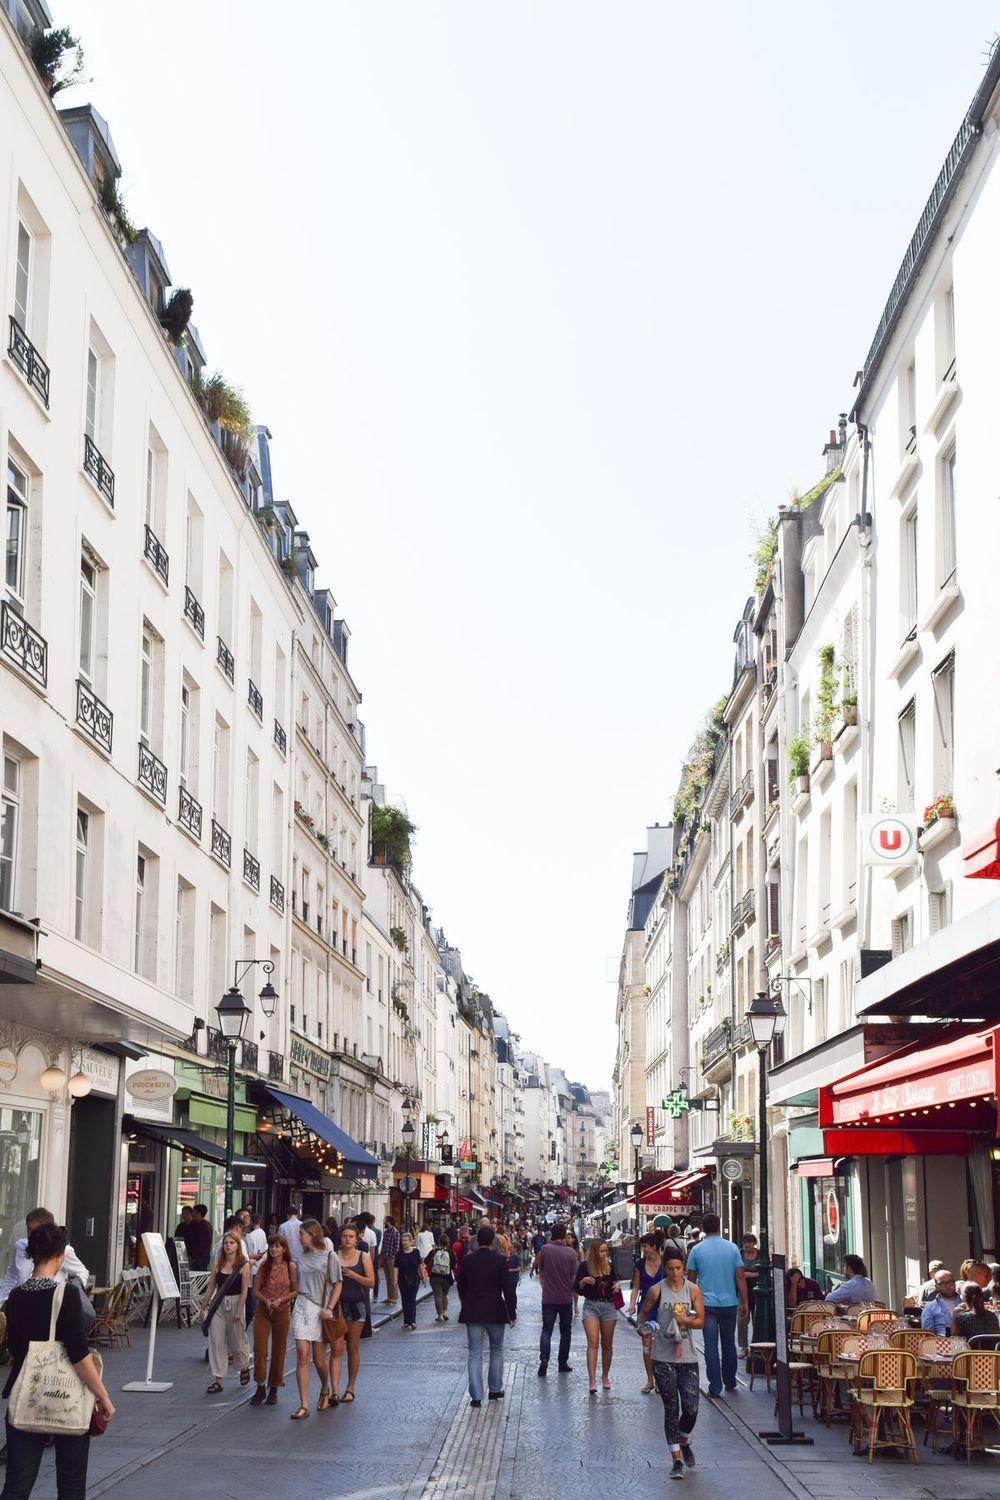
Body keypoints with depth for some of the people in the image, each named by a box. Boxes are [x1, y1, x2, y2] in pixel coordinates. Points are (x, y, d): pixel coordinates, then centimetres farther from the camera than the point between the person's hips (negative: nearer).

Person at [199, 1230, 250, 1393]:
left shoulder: (244, 1265, -6)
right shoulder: (218, 1265, 5)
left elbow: (244, 1290, -9)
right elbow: (211, 1287, 10)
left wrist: (239, 1311, -15)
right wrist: (202, 1307, 10)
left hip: (235, 1303, -3)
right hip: (218, 1304, 3)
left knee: (236, 1340, 8)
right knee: (216, 1341, -2)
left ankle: (245, 1367, 37)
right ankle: (217, 1380, 1)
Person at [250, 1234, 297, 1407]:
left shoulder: (291, 1267, -4)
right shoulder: (263, 1266, 1)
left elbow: (296, 1291, -1)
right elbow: (256, 1290, 3)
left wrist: (280, 1300, -15)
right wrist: (266, 1301, -15)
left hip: (282, 1311, -1)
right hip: (262, 1310, 1)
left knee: (279, 1351, 6)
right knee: (259, 1349, -5)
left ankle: (273, 1389, 17)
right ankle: (260, 1388, 4)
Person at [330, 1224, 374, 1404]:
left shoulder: (363, 1257, 2)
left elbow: (371, 1282, -3)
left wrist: (353, 1275, -16)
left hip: (356, 1304, 1)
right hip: (337, 1305, -1)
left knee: (353, 1348, 10)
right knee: (337, 1349, -9)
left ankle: (350, 1389, 20)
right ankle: (335, 1391, -14)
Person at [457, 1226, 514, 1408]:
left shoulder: (467, 1260, -4)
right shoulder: (499, 1260, -10)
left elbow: (461, 1286, 4)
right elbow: (507, 1288, -8)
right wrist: (511, 1313, 1)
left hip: (472, 1313, 1)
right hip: (495, 1312, -1)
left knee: (475, 1353, 4)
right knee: (496, 1351, 18)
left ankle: (476, 1396, 0)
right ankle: (495, 1389, 23)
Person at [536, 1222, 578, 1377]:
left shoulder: (545, 1249, -6)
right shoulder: (571, 1253, -9)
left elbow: (541, 1272, 6)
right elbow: (574, 1276, -3)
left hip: (548, 1298, 0)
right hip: (566, 1298, 0)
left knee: (546, 1330, 2)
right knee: (565, 1331, 14)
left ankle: (544, 1360, -18)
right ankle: (563, 1363, 18)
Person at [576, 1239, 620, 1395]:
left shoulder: (609, 1266, 6)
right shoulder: (585, 1266, -6)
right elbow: (576, 1288, -5)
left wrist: (617, 1284, -1)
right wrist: (583, 1280, -25)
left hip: (609, 1306, 4)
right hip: (591, 1306, -4)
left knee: (607, 1344, 12)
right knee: (593, 1343, -15)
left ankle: (605, 1376, 30)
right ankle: (592, 1381, -20)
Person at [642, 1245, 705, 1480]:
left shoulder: (692, 1289, 1)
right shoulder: (657, 1290, -2)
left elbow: (701, 1320, 2)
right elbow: (644, 1312, 10)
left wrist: (685, 1320, -16)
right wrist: (642, 1326, -10)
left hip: (687, 1357, 1)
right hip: (663, 1357, -1)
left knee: (691, 1407, -3)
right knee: (671, 1408, 1)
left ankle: (684, 1443, 28)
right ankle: (677, 1459, 9)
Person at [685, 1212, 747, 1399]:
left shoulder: (697, 1250, -3)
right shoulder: (732, 1248, -2)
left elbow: (691, 1279, 4)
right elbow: (740, 1276, -2)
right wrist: (744, 1301, 5)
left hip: (707, 1303, -1)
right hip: (729, 1303, 1)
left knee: (711, 1345, 0)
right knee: (729, 1343, 15)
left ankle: (715, 1387, -4)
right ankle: (730, 1382, 26)